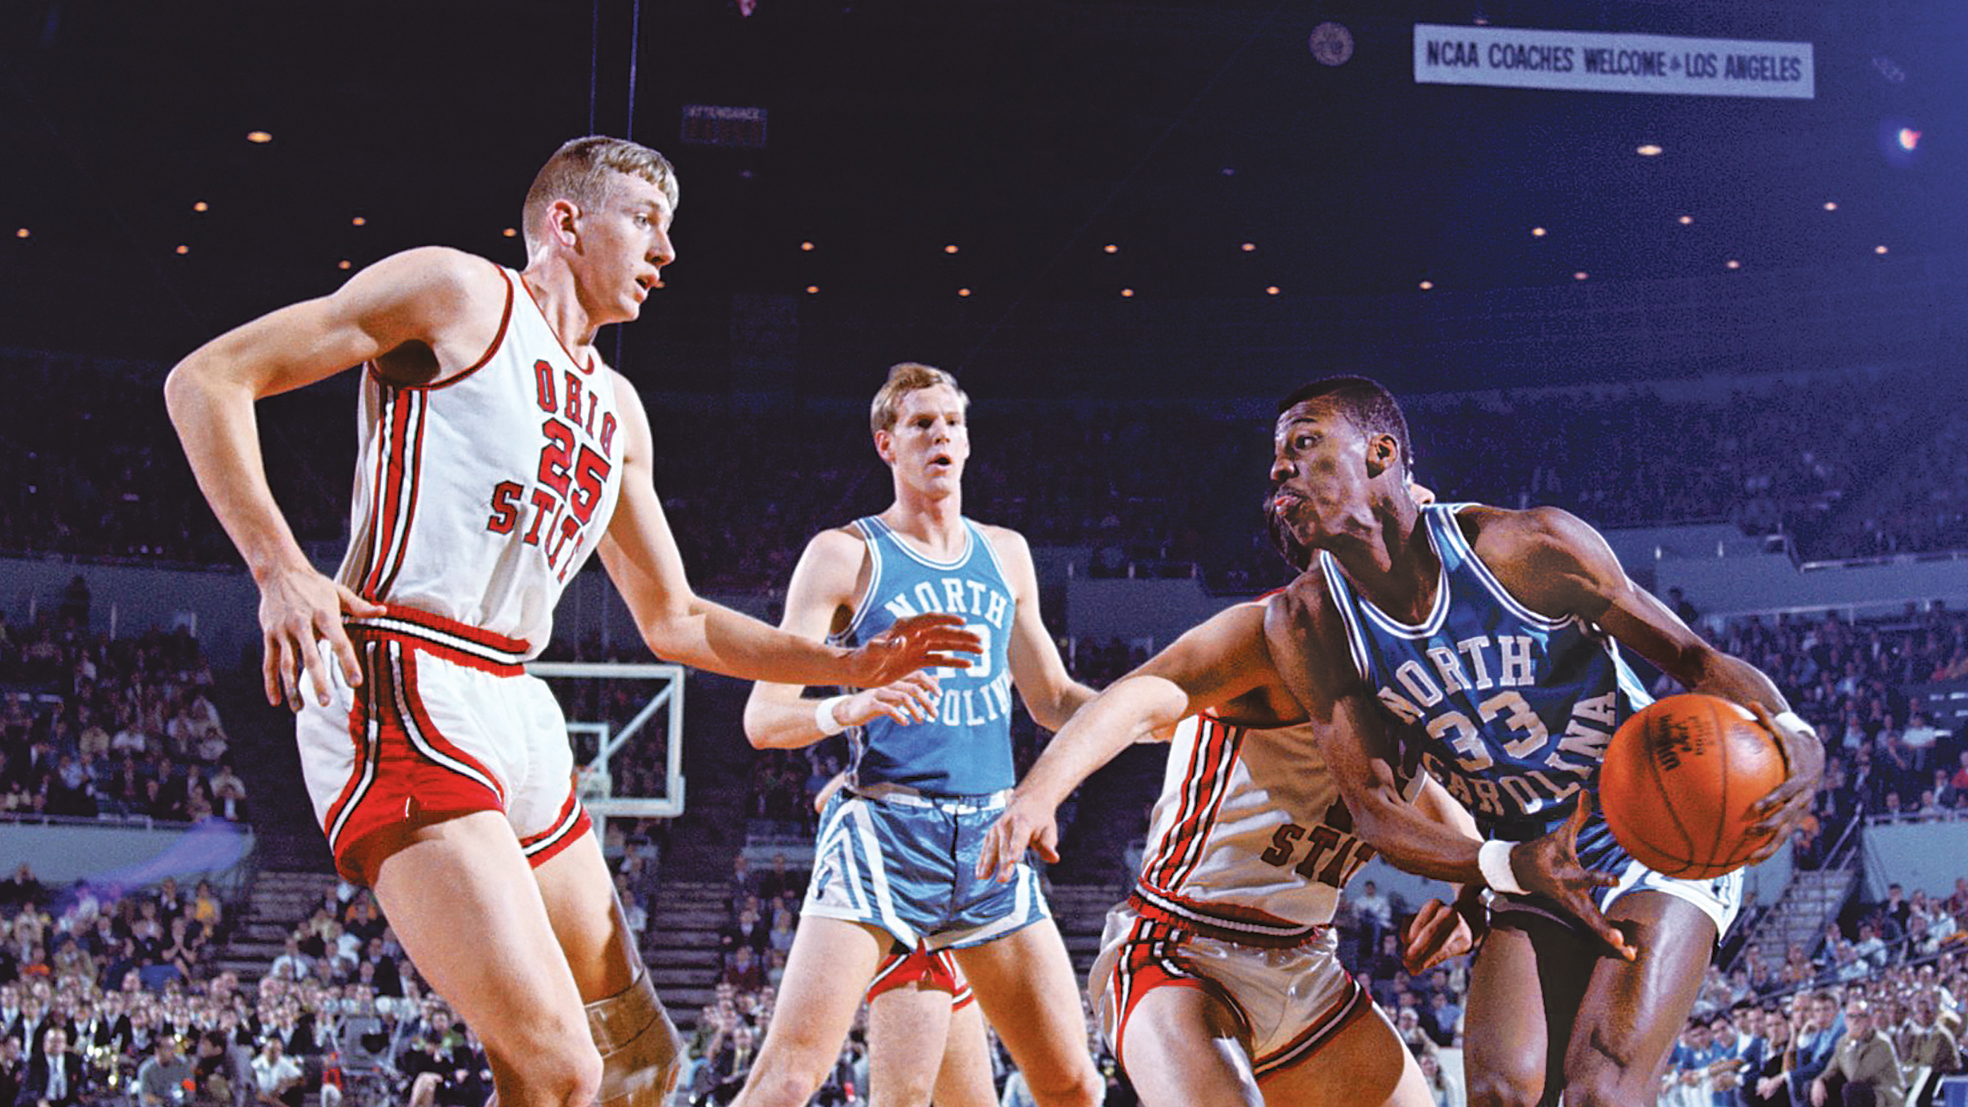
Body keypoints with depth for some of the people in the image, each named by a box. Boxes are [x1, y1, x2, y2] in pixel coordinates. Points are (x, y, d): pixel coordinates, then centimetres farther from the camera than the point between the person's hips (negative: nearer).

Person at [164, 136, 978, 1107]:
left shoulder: (615, 410, 24)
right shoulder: (460, 292, 1)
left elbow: (672, 620, 31)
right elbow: (206, 380, -4)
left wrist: (851, 666, 21)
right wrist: (278, 568, -18)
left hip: (517, 715, 9)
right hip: (404, 698, -9)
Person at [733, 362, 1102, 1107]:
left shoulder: (1005, 553, 17)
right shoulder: (845, 554, 1)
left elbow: (1053, 701, 26)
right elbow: (763, 718, -5)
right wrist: (849, 706, -26)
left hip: (991, 838, 5)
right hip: (884, 829, -5)